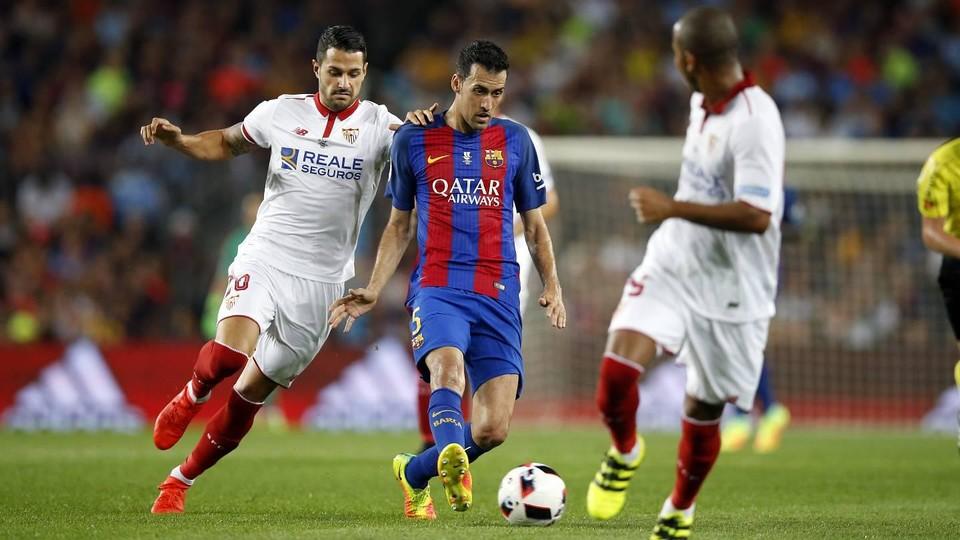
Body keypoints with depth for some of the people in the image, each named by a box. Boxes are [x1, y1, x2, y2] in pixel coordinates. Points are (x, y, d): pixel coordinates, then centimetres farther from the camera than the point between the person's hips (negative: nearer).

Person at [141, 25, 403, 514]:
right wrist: (177, 140, 0)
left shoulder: (378, 125, -5)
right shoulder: (281, 113, 2)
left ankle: (181, 480, 24)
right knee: (228, 353, -28)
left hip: (321, 283, 0)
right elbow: (226, 143, 18)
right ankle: (191, 397, 6)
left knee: (250, 396, 5)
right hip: (264, 260, 0)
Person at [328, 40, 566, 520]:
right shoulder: (414, 140, 7)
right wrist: (373, 292, 7)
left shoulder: (515, 141, 10)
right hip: (437, 288, -2)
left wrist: (552, 286, 4)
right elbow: (400, 225, 17)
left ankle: (413, 473, 19)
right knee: (449, 367, -35)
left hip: (499, 296, 2)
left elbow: (534, 224, 18)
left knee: (494, 428, -8)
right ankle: (453, 464, -60)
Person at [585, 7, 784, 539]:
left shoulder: (755, 121, -22)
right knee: (616, 369, -17)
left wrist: (672, 208, -25)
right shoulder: (701, 105, 5)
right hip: (671, 267, 6)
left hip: (729, 291, -6)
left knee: (702, 413, 8)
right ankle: (624, 453, 12)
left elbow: (756, 215, -28)